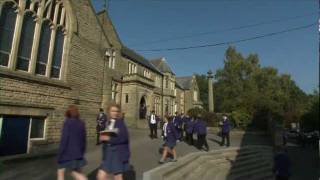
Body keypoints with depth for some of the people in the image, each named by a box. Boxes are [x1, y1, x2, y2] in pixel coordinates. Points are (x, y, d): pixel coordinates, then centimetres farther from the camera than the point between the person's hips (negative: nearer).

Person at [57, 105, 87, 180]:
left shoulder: (67, 122, -13)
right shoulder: (81, 123, 5)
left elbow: (64, 139, -16)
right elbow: (84, 139, 10)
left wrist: (59, 155, -9)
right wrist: (82, 152, 19)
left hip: (68, 153, -5)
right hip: (78, 153, 6)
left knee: (60, 171, 17)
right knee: (77, 173, 13)